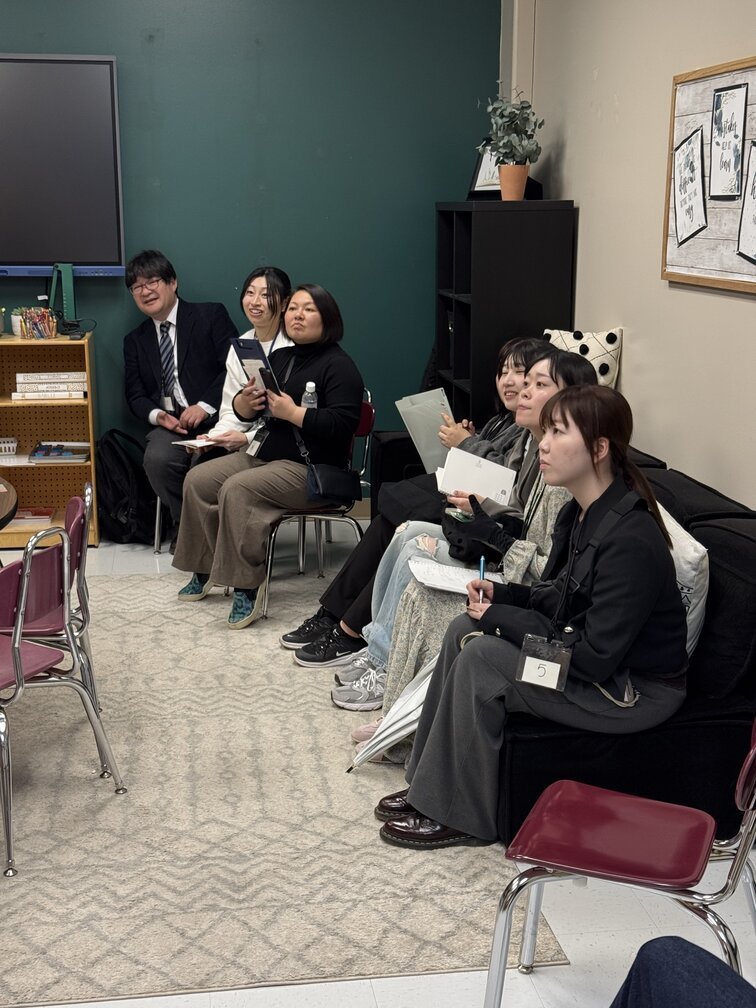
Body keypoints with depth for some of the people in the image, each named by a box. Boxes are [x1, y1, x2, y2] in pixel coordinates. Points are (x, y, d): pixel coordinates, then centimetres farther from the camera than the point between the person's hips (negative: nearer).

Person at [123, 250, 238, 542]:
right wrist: (158, 416, -8)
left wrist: (205, 405, -16)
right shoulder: (134, 341, 20)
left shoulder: (211, 316, 6)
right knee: (157, 459, -29)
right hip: (170, 423, 3)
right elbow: (135, 395, 15)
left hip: (215, 418, -3)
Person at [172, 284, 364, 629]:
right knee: (197, 480, -3)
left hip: (310, 468, -9)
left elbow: (342, 425, -21)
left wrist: (292, 412, -24)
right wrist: (245, 402, -8)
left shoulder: (339, 366, -9)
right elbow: (244, 412, 16)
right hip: (263, 453, 9)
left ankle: (247, 588, -24)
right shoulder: (279, 358, 16)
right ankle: (204, 570, 6)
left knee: (237, 490, -28)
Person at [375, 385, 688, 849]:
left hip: (634, 692, -9)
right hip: (592, 655, 9)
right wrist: (503, 594, -5)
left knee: (480, 655, -18)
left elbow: (593, 656, -26)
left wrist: (502, 618, -18)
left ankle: (463, 816, -2)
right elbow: (558, 598, 14)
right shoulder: (580, 514, 0)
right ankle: (430, 787, 7)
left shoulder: (631, 540, -28)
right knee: (464, 628, 0)